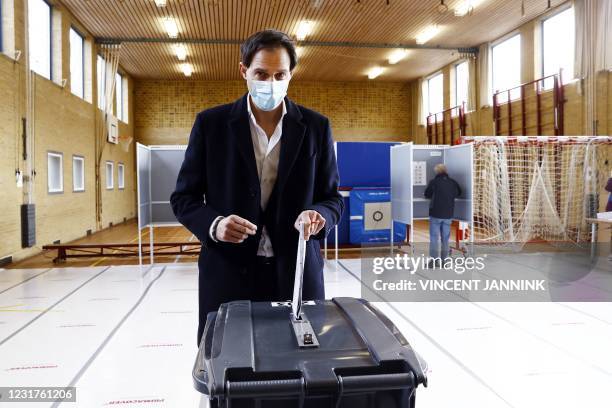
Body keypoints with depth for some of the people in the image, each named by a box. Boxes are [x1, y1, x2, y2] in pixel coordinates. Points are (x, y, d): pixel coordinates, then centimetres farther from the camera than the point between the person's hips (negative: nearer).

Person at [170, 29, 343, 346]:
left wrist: (317, 214, -17)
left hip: (297, 273, 1)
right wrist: (213, 224, -17)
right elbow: (183, 197, 4)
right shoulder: (210, 123, 1)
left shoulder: (316, 126, 3)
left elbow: (332, 198, 6)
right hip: (228, 273, 0)